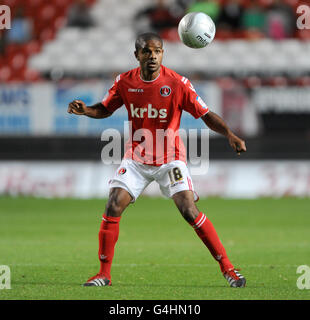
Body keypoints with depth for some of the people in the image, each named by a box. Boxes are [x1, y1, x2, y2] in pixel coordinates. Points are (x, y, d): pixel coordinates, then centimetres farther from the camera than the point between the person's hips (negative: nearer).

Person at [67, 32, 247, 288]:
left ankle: (227, 267, -3)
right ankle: (104, 274, 2)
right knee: (113, 207, -11)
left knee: (190, 211, -15)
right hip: (136, 158, 3)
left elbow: (206, 115, -12)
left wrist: (230, 135, -27)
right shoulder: (125, 82, -5)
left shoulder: (177, 83, -14)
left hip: (170, 158, -3)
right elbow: (105, 109, 11)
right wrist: (85, 110, -11)